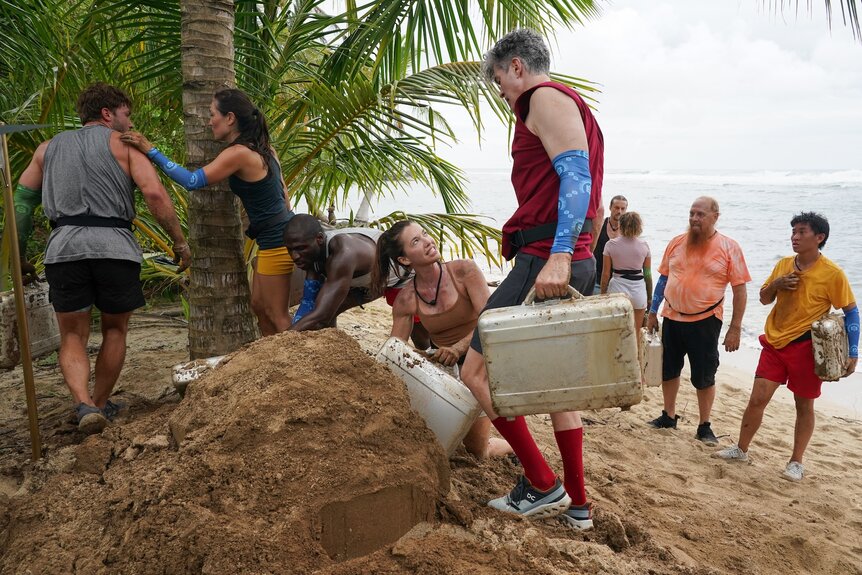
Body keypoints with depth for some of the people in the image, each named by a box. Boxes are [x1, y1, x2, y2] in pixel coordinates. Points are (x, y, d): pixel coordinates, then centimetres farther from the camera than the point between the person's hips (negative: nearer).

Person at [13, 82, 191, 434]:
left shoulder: (49, 147, 23)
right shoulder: (123, 144, 10)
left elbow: (21, 201, 19)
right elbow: (154, 194, -5)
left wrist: (18, 256, 23)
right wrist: (179, 241, 1)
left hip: (63, 246, 3)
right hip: (114, 245, -2)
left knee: (73, 337, 11)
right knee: (114, 330, 17)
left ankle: (84, 405, -10)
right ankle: (101, 405, 25)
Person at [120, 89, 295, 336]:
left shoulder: (239, 153, -18)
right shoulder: (262, 147, 10)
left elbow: (192, 181, -22)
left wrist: (151, 151, -18)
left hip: (276, 241, -9)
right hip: (278, 237, 9)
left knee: (277, 315, 1)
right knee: (259, 305, 17)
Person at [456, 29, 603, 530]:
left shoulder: (545, 97, -4)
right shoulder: (572, 106, 27)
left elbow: (577, 176, -20)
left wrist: (557, 256, -31)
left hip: (547, 260, -11)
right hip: (575, 263, 11)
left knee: (477, 371, -7)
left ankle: (543, 486, 1)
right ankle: (577, 503, 24)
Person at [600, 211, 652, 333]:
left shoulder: (611, 245, -4)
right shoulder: (644, 246, 1)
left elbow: (606, 274, -3)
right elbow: (648, 274, 4)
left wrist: (603, 294, 7)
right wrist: (649, 297, 14)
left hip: (617, 289, -2)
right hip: (639, 290, 2)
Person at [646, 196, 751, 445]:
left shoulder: (729, 248, -6)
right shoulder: (677, 243, 4)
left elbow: (739, 289, -6)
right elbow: (663, 278, 11)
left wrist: (735, 328, -10)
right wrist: (652, 313, 10)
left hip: (705, 322, -4)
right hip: (672, 319, 4)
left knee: (704, 377, 6)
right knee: (668, 370, 15)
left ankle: (704, 426, 21)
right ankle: (668, 416, 32)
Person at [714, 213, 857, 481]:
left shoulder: (832, 273, -11)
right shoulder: (783, 265, 4)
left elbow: (851, 312, -5)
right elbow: (764, 299, 13)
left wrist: (852, 353, -8)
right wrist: (776, 284, -9)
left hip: (806, 347, -4)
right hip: (775, 342, 4)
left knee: (804, 405, 10)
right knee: (757, 398, 5)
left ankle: (796, 462, 23)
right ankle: (741, 449, 20)